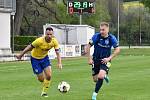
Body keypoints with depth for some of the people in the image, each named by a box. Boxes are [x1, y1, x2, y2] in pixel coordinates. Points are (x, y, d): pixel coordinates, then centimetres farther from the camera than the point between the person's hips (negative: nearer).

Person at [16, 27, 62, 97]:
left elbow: (57, 53, -15)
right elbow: (30, 47, -20)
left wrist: (59, 63, -30)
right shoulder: (40, 41, -32)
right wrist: (21, 55, -12)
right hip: (35, 58, -4)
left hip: (45, 57, 4)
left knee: (49, 76, -12)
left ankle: (44, 92, 10)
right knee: (41, 79, -2)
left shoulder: (54, 41, -18)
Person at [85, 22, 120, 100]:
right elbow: (88, 47, -6)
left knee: (100, 77, -24)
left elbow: (117, 50, -6)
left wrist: (109, 58, -15)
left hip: (105, 60, -2)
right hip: (96, 60, 2)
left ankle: (95, 94, -7)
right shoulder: (96, 36, -15)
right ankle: (105, 76, 44)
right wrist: (89, 59, -9)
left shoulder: (111, 38, -14)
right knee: (95, 79, 9)